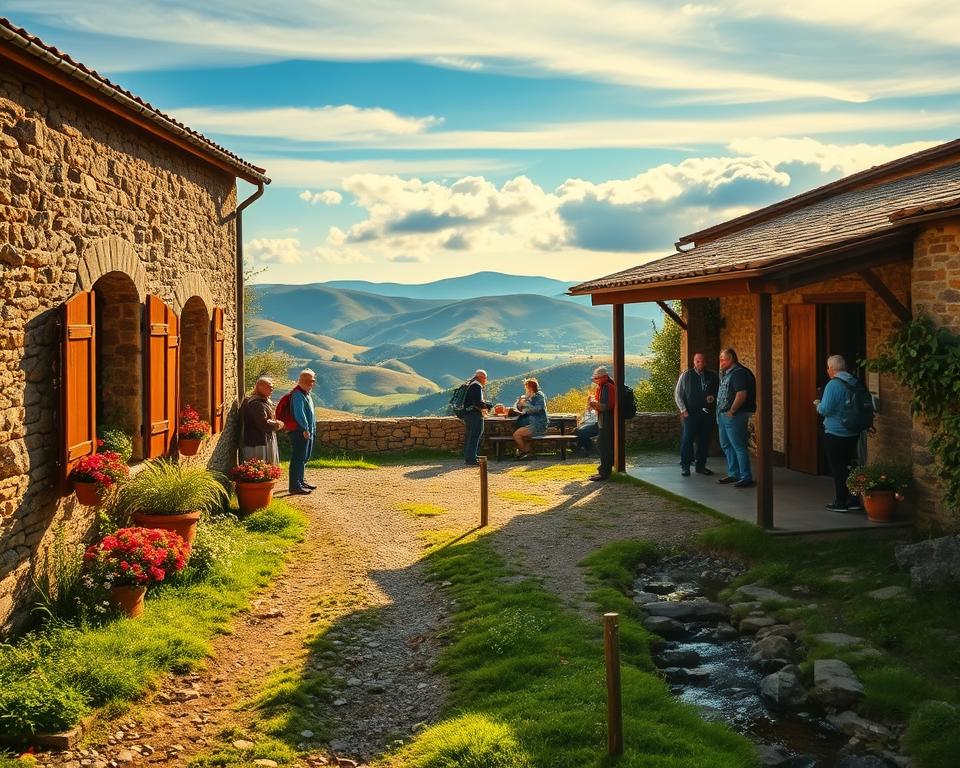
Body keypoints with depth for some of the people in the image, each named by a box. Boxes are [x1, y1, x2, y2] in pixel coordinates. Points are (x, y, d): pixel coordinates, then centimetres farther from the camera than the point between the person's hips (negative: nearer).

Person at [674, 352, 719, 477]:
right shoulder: (686, 375, 1)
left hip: (707, 414, 3)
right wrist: (683, 409, -5)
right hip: (690, 414, -3)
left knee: (704, 441, 7)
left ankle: (700, 466, 18)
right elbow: (678, 394, 3)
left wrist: (714, 397, -4)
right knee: (687, 439, -6)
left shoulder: (712, 376, 9)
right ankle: (685, 466, 2)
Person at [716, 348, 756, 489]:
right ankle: (733, 474, 27)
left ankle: (746, 478, -4)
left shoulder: (739, 373, -16)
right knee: (726, 445, 17)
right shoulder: (726, 374, 16)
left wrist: (731, 411, -19)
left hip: (734, 417, -11)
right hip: (723, 416, 11)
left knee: (739, 447, -8)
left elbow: (742, 394, -25)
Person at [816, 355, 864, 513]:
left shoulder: (833, 385, -18)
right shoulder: (856, 384, 6)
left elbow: (825, 409, -21)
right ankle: (853, 500, 20)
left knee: (838, 468, 2)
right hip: (853, 433, 7)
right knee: (850, 466, 16)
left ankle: (840, 503, 7)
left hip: (835, 434, -7)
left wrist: (818, 405, 0)